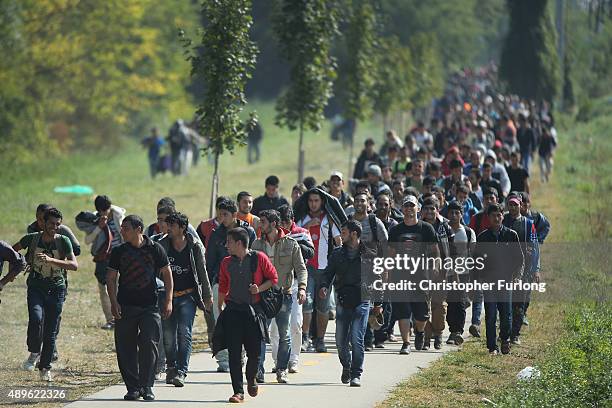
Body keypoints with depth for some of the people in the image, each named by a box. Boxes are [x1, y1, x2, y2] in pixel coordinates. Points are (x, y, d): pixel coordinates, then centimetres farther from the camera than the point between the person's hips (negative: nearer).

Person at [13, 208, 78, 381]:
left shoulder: (63, 241, -7)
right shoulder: (32, 238, -3)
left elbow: (74, 265, -20)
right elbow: (13, 250, 16)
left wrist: (51, 260, -30)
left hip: (56, 289, 0)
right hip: (36, 287, 0)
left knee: (51, 331, 3)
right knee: (36, 318, -25)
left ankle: (45, 368, 16)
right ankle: (34, 353, -2)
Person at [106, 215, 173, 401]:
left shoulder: (155, 249, 1)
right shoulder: (119, 252, 5)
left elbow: (167, 274, 6)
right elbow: (111, 278, 7)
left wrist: (168, 301, 0)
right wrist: (113, 302, -6)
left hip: (149, 307, -2)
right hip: (125, 307, 2)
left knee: (149, 345, -10)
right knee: (126, 348, 1)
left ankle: (147, 387, -3)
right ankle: (132, 387, 9)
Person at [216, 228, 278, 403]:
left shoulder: (259, 258, -3)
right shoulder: (227, 263, 8)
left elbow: (273, 278, 1)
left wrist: (259, 289, -13)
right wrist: (220, 307, 17)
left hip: (253, 310, -2)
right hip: (233, 310, 2)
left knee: (254, 352, 1)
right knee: (234, 353, -5)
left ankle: (251, 378, 31)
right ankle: (238, 391, -2)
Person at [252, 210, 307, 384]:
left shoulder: (291, 244, 0)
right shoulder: (257, 244, 8)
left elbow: (301, 268, -1)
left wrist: (302, 287, -16)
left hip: (284, 294, -1)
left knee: (284, 335, 4)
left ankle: (282, 370, 13)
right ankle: (258, 371, -7)